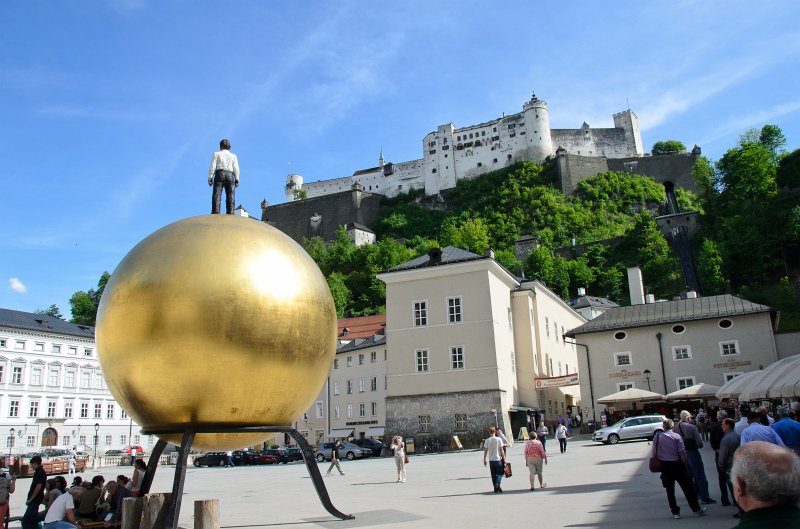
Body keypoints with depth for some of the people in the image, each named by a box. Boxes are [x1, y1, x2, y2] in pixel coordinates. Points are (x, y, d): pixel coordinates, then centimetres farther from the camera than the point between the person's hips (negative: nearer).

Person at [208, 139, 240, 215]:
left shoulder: (216, 154, 12)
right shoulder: (233, 156, 18)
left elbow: (212, 166, 2)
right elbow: (236, 168, 7)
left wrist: (210, 177, 0)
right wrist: (237, 179, 4)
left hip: (220, 174, -2)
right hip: (230, 175, 2)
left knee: (217, 194, -9)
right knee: (230, 196, -4)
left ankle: (215, 212, -22)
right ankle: (230, 213, -16)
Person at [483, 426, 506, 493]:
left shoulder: (487, 440, -2)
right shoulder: (499, 439, -7)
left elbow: (485, 451, 0)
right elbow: (501, 450, -7)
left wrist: (484, 460, 9)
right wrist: (504, 458, 1)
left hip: (491, 460, 2)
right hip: (498, 459, -2)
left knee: (493, 474, 12)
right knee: (500, 473, 11)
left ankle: (496, 488, 14)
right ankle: (497, 484, -12)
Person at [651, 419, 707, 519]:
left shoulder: (657, 437, 0)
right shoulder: (676, 436, -8)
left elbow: (654, 454, 1)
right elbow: (682, 453, -10)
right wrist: (686, 467, -2)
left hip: (664, 466, 3)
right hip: (677, 465, -3)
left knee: (670, 490, 10)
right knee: (688, 488, 9)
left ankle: (675, 512, 13)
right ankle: (696, 510, 16)